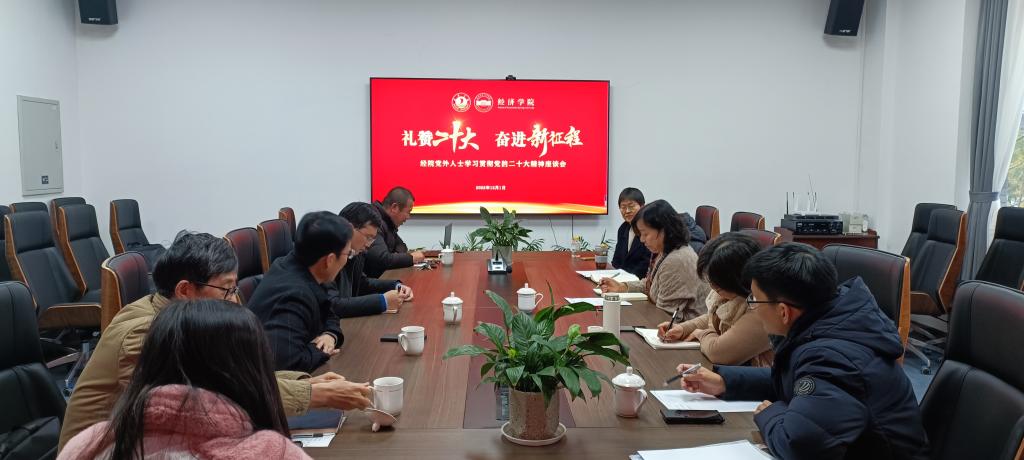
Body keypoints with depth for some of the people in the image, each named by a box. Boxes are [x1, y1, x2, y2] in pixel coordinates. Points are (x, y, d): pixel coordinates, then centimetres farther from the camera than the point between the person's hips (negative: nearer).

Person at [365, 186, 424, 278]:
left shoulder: (387, 222, 9)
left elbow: (400, 244, 24)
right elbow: (382, 259, -28)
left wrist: (400, 256, 1)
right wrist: (411, 258, -15)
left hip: (385, 275, 9)